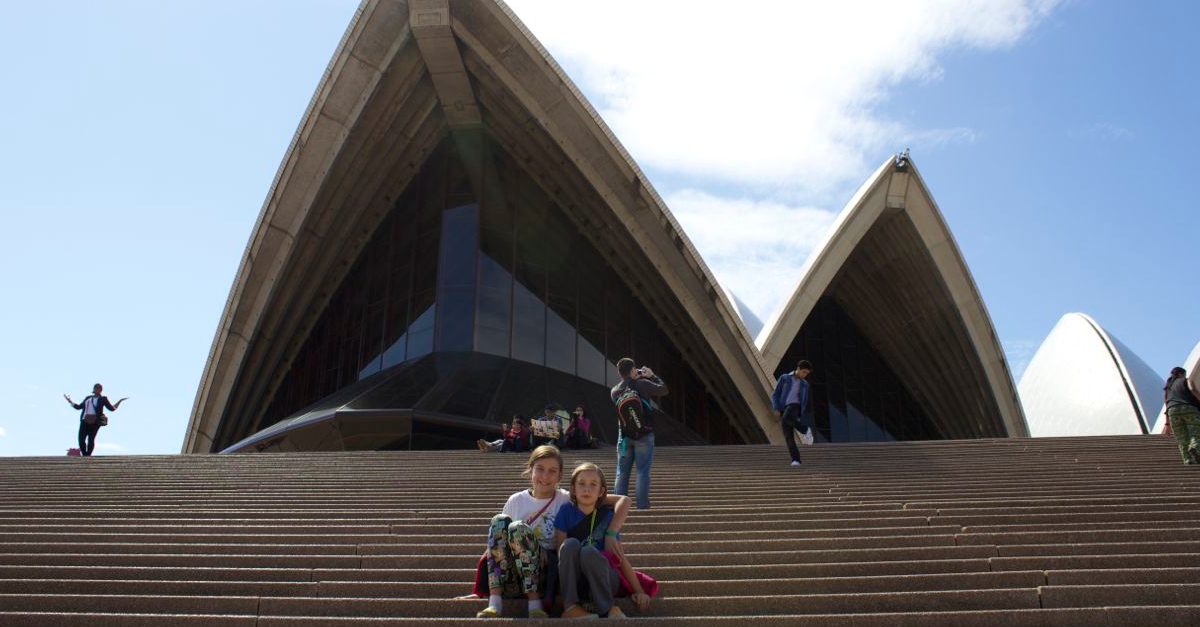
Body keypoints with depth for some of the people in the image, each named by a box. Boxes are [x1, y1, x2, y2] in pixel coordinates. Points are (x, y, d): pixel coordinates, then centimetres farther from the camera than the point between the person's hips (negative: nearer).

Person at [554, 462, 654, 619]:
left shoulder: (607, 516, 1)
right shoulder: (567, 511, 1)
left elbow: (621, 557, 0)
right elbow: (559, 548, -4)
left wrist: (639, 591, -7)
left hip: (602, 580, -1)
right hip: (573, 580, 1)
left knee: (589, 552, -32)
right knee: (571, 544, -28)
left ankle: (607, 610, -22)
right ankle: (571, 607, -27)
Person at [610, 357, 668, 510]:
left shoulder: (615, 391, 1)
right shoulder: (643, 384, -11)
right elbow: (664, 390, -1)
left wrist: (636, 378, 15)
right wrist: (652, 376, 10)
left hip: (624, 435, 3)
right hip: (644, 435, -3)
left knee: (622, 472, 10)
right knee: (643, 471, 1)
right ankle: (642, 504, 0)